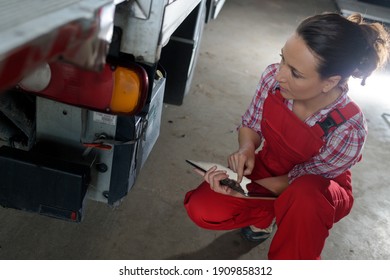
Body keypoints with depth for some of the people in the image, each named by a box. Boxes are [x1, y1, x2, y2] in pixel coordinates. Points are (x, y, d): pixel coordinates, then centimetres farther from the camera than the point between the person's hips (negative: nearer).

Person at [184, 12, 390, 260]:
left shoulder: (348, 132, -33)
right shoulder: (273, 77, -23)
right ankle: (268, 213, 11)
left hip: (320, 192, -3)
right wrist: (246, 150, -26)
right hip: (268, 167, 4)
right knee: (201, 209, -17)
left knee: (304, 196, -42)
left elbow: (296, 182, -20)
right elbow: (250, 125, -5)